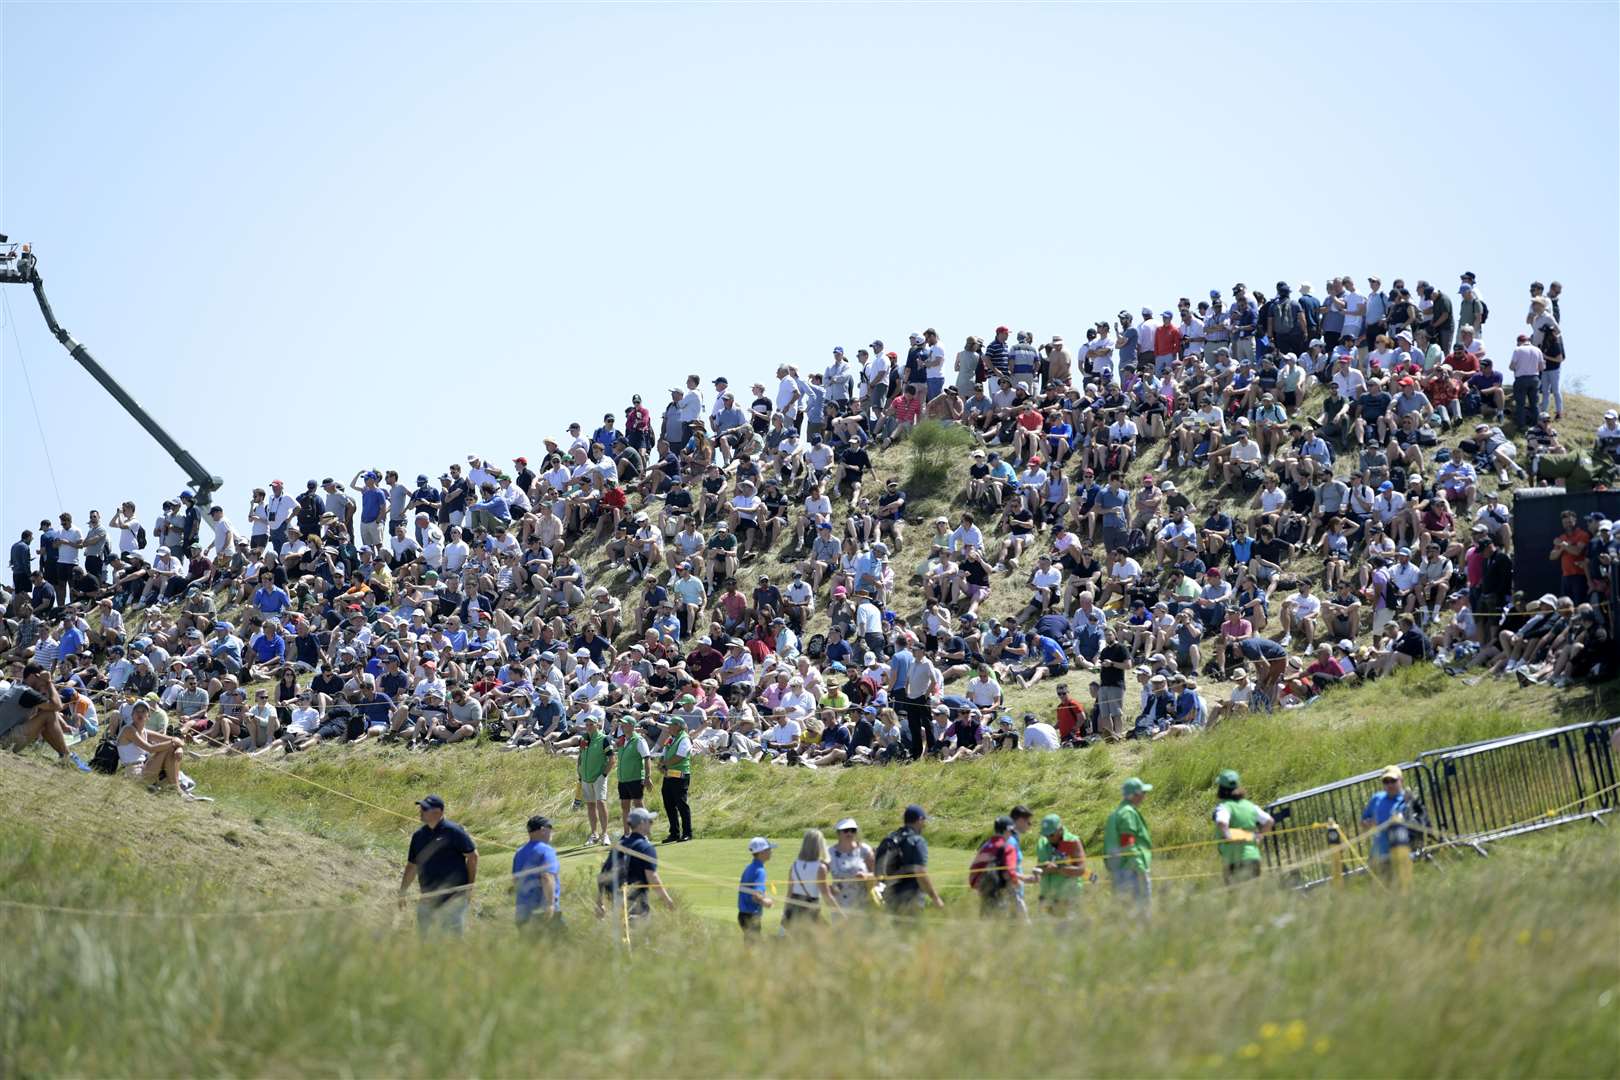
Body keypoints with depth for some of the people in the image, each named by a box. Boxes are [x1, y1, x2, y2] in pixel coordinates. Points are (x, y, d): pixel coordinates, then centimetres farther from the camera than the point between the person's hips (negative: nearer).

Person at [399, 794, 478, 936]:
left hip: (454, 897, -6)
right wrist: (402, 893, 19)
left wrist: (470, 887, -5)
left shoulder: (453, 831, -7)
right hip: (428, 897, 6)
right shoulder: (419, 836, 11)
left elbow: (472, 856, -3)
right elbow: (412, 866, 20)